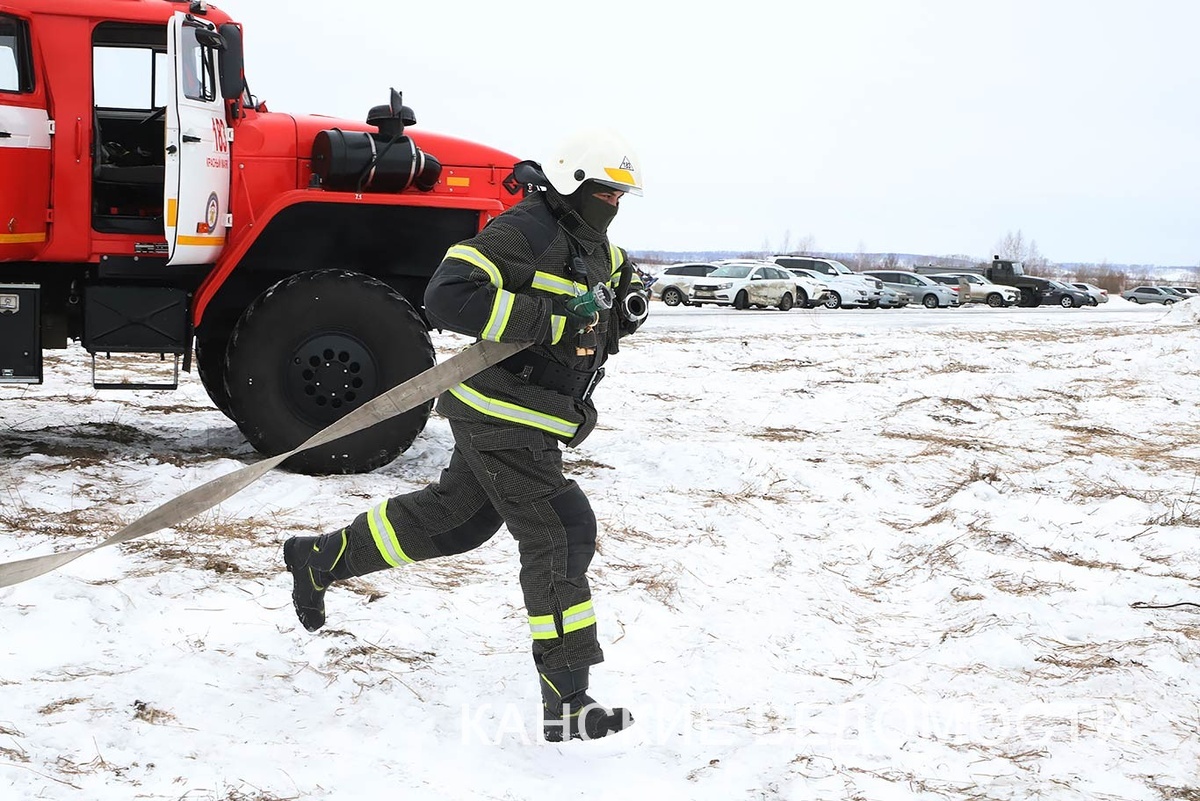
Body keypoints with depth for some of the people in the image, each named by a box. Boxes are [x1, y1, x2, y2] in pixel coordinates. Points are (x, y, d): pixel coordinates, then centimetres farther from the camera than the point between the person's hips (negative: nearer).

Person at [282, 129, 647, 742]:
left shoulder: (598, 250, 13)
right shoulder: (523, 232, -18)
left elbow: (595, 335, 23)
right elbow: (448, 296, -29)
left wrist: (622, 312, -1)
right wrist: (552, 318, -32)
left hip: (528, 418, 10)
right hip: (502, 413, -10)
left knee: (453, 518, 21)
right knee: (561, 534, -12)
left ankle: (322, 557, 38)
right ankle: (566, 703, -8)